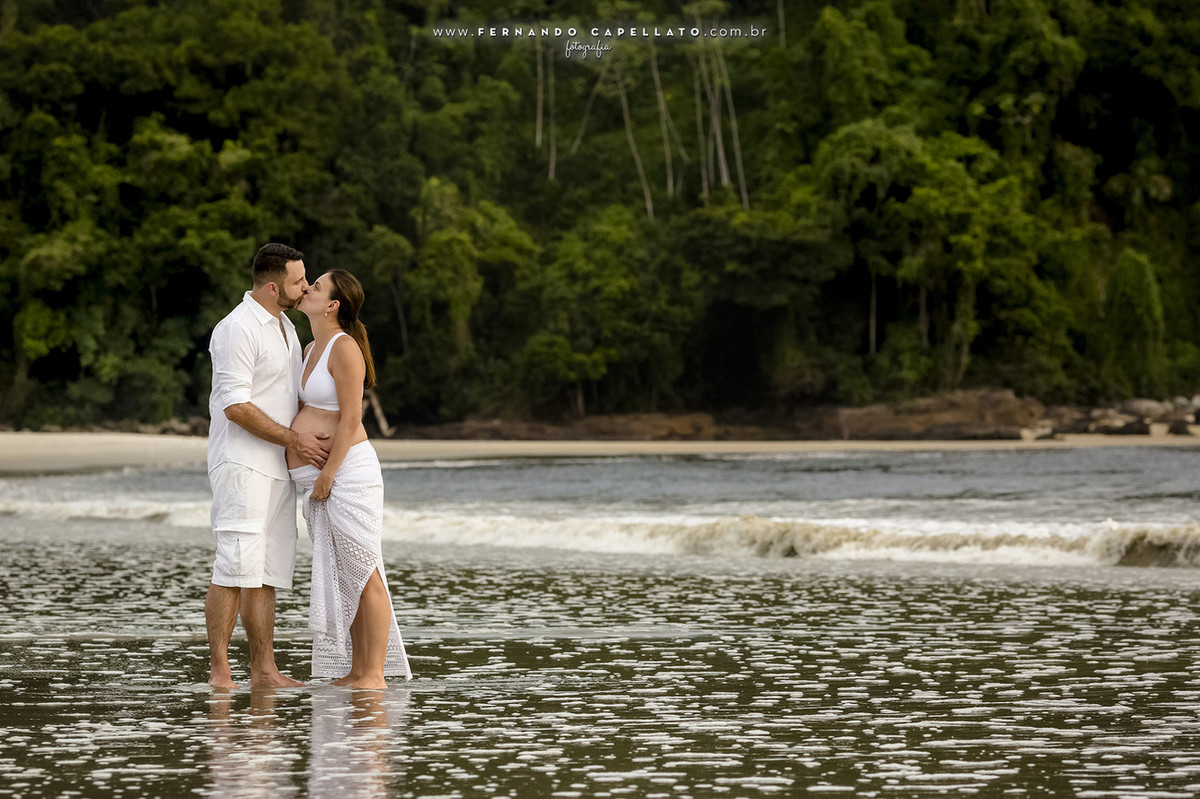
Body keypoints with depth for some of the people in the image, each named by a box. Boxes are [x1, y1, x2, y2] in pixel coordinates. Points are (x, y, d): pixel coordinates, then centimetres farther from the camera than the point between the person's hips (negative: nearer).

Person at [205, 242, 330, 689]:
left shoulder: (285, 326, 18)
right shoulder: (237, 330, -12)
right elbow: (235, 406, -17)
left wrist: (311, 441, 14)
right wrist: (293, 439, -14)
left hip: (278, 467, 9)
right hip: (242, 463, -9)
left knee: (267, 572, 7)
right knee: (236, 567, -12)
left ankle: (263, 669, 8)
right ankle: (218, 670, -10)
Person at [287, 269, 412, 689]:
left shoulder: (344, 348, -12)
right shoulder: (312, 349, 17)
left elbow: (351, 417, -16)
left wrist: (327, 475, -17)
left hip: (347, 472, -10)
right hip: (320, 481, 10)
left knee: (363, 574, -6)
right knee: (340, 578, 11)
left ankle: (374, 674, -5)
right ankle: (355, 671, 16)